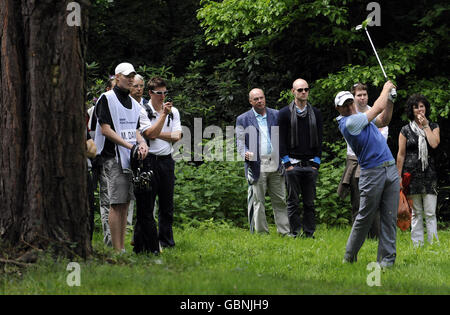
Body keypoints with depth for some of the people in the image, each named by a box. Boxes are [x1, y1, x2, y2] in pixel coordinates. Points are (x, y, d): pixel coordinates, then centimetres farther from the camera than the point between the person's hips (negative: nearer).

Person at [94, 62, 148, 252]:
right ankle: (117, 250, -10)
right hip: (114, 157, -7)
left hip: (131, 158, 7)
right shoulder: (106, 99, -4)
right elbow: (105, 129, -11)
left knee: (125, 203, 8)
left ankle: (122, 247, 12)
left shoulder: (133, 103, 18)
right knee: (117, 203, -9)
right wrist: (129, 145, -15)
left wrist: (141, 143, -2)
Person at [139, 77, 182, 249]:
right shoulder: (143, 111, -3)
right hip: (149, 160, -5)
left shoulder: (173, 111, 10)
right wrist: (163, 114, -15)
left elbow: (176, 137, 1)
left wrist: (157, 133, -8)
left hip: (167, 160, 5)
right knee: (146, 202, -3)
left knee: (167, 203, 9)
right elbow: (150, 134, -15)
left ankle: (166, 240, 16)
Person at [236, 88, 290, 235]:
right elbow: (240, 142, 2)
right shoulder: (243, 119, 7)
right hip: (257, 166, -2)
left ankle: (285, 232, 6)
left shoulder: (276, 115, 12)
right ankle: (261, 233, 4)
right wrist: (245, 153, -19)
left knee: (280, 200, 3)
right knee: (257, 201, -1)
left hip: (276, 166, 2)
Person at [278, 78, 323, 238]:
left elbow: (319, 140, 10)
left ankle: (309, 233, 7)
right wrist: (287, 163, -7)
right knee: (293, 202, -1)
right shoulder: (284, 113, 2)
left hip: (310, 165, 2)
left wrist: (316, 162, 1)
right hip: (292, 164, -2)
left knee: (309, 202, 3)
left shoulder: (316, 113, 10)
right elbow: (281, 141, 0)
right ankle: (295, 233, 3)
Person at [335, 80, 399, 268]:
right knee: (365, 217, -1)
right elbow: (378, 108, -7)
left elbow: (384, 120, 28)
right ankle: (350, 256, 13)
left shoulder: (361, 118, 17)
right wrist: (386, 89, 10)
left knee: (389, 218, 1)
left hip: (390, 169, 7)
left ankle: (387, 258, 1)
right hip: (372, 173, -7)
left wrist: (390, 99, 15)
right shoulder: (348, 123, -11)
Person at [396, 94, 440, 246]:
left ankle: (434, 243, -4)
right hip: (412, 174, 0)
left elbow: (434, 143, -10)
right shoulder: (406, 130, 6)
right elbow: (401, 155, 6)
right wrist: (399, 177, 2)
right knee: (416, 213, 2)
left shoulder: (433, 127, 10)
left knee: (430, 213, -5)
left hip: (429, 175, 1)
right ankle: (417, 244, 5)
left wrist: (425, 125, -4)